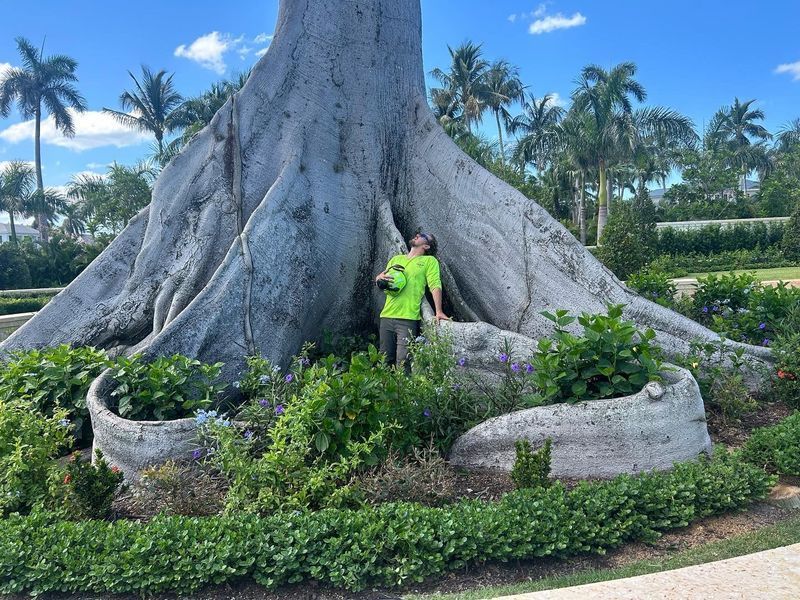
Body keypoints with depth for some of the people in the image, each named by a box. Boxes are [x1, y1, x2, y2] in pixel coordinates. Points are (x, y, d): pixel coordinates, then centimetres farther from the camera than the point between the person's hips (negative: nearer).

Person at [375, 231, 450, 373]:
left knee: (403, 363, -10)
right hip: (387, 316, 5)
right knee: (385, 361, 6)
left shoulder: (429, 261, 7)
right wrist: (381, 278, -1)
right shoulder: (396, 259, 23)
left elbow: (435, 285, -4)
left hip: (408, 318, -5)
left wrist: (438, 311, -17)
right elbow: (378, 278, 25)